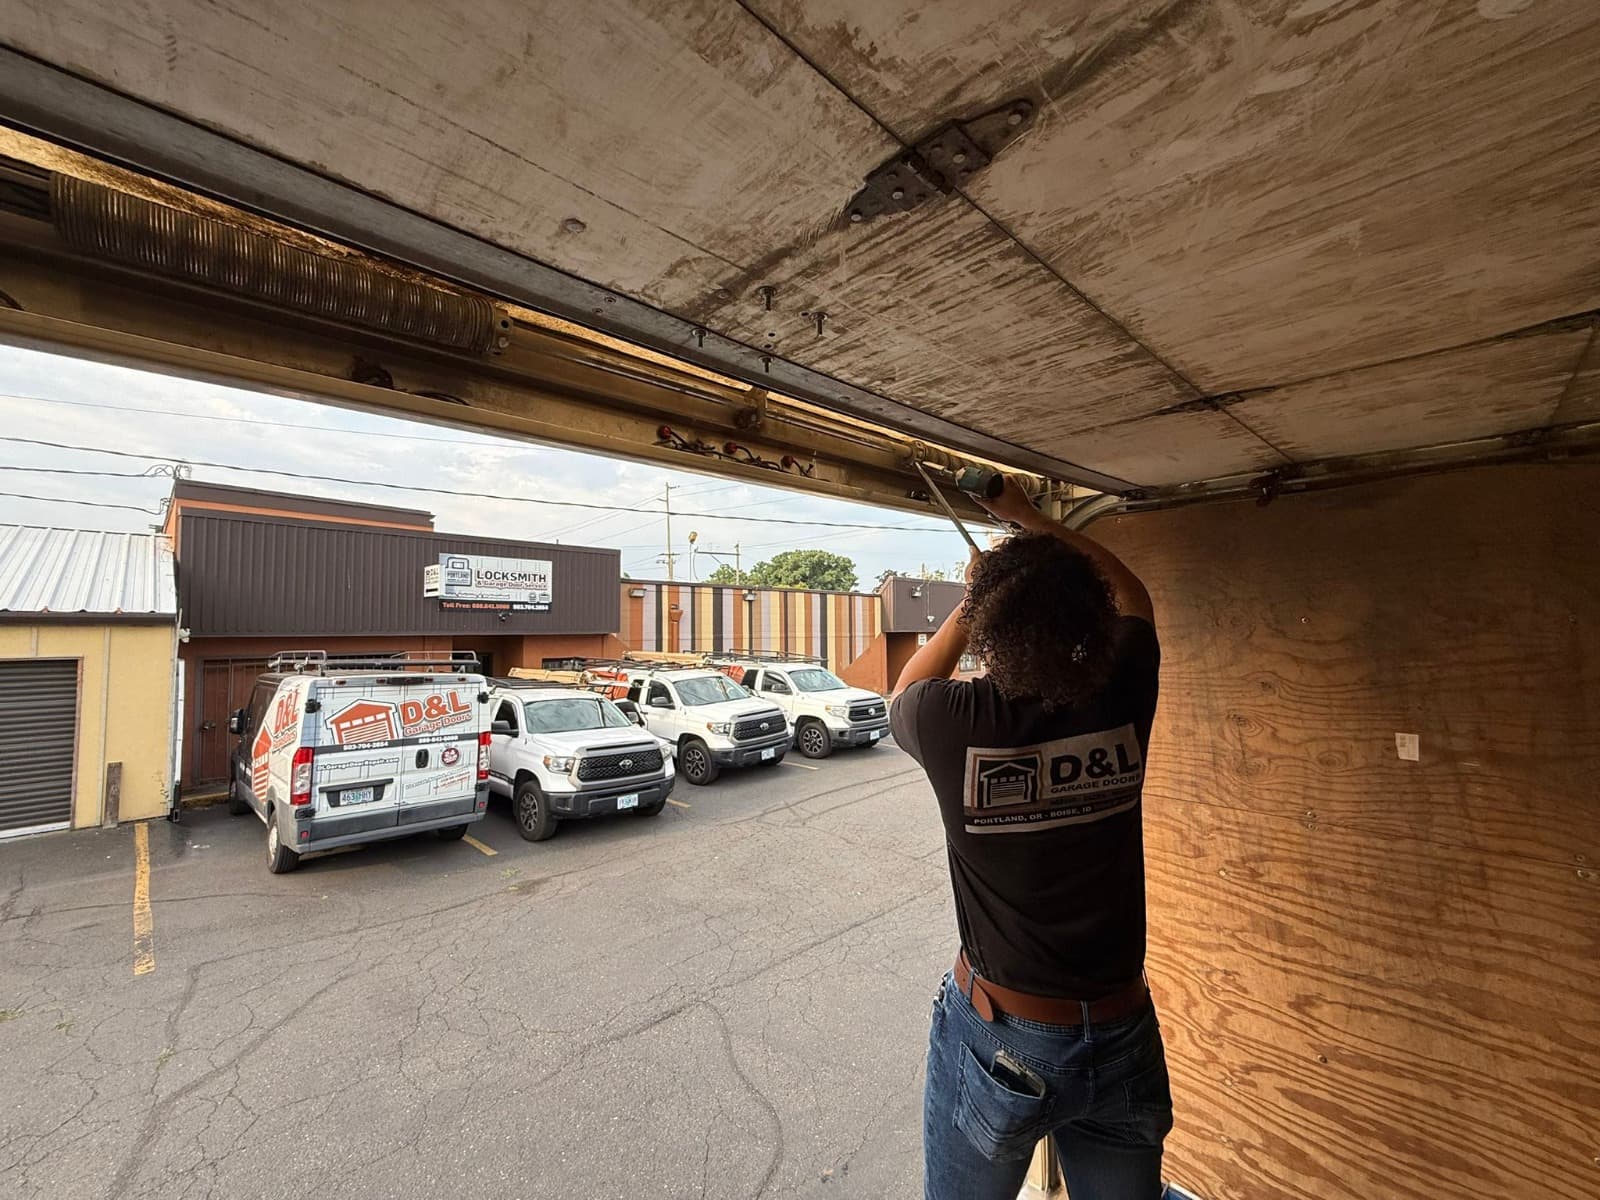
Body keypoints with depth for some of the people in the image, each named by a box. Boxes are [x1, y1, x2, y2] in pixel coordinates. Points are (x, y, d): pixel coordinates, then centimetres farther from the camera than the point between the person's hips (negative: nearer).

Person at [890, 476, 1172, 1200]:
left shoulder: (956, 724, -25)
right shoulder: (1121, 705, -17)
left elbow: (905, 695, 2)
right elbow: (1132, 600, 6)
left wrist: (975, 597, 5)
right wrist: (1030, 521, 12)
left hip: (997, 1043, -2)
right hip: (1123, 1038, 3)